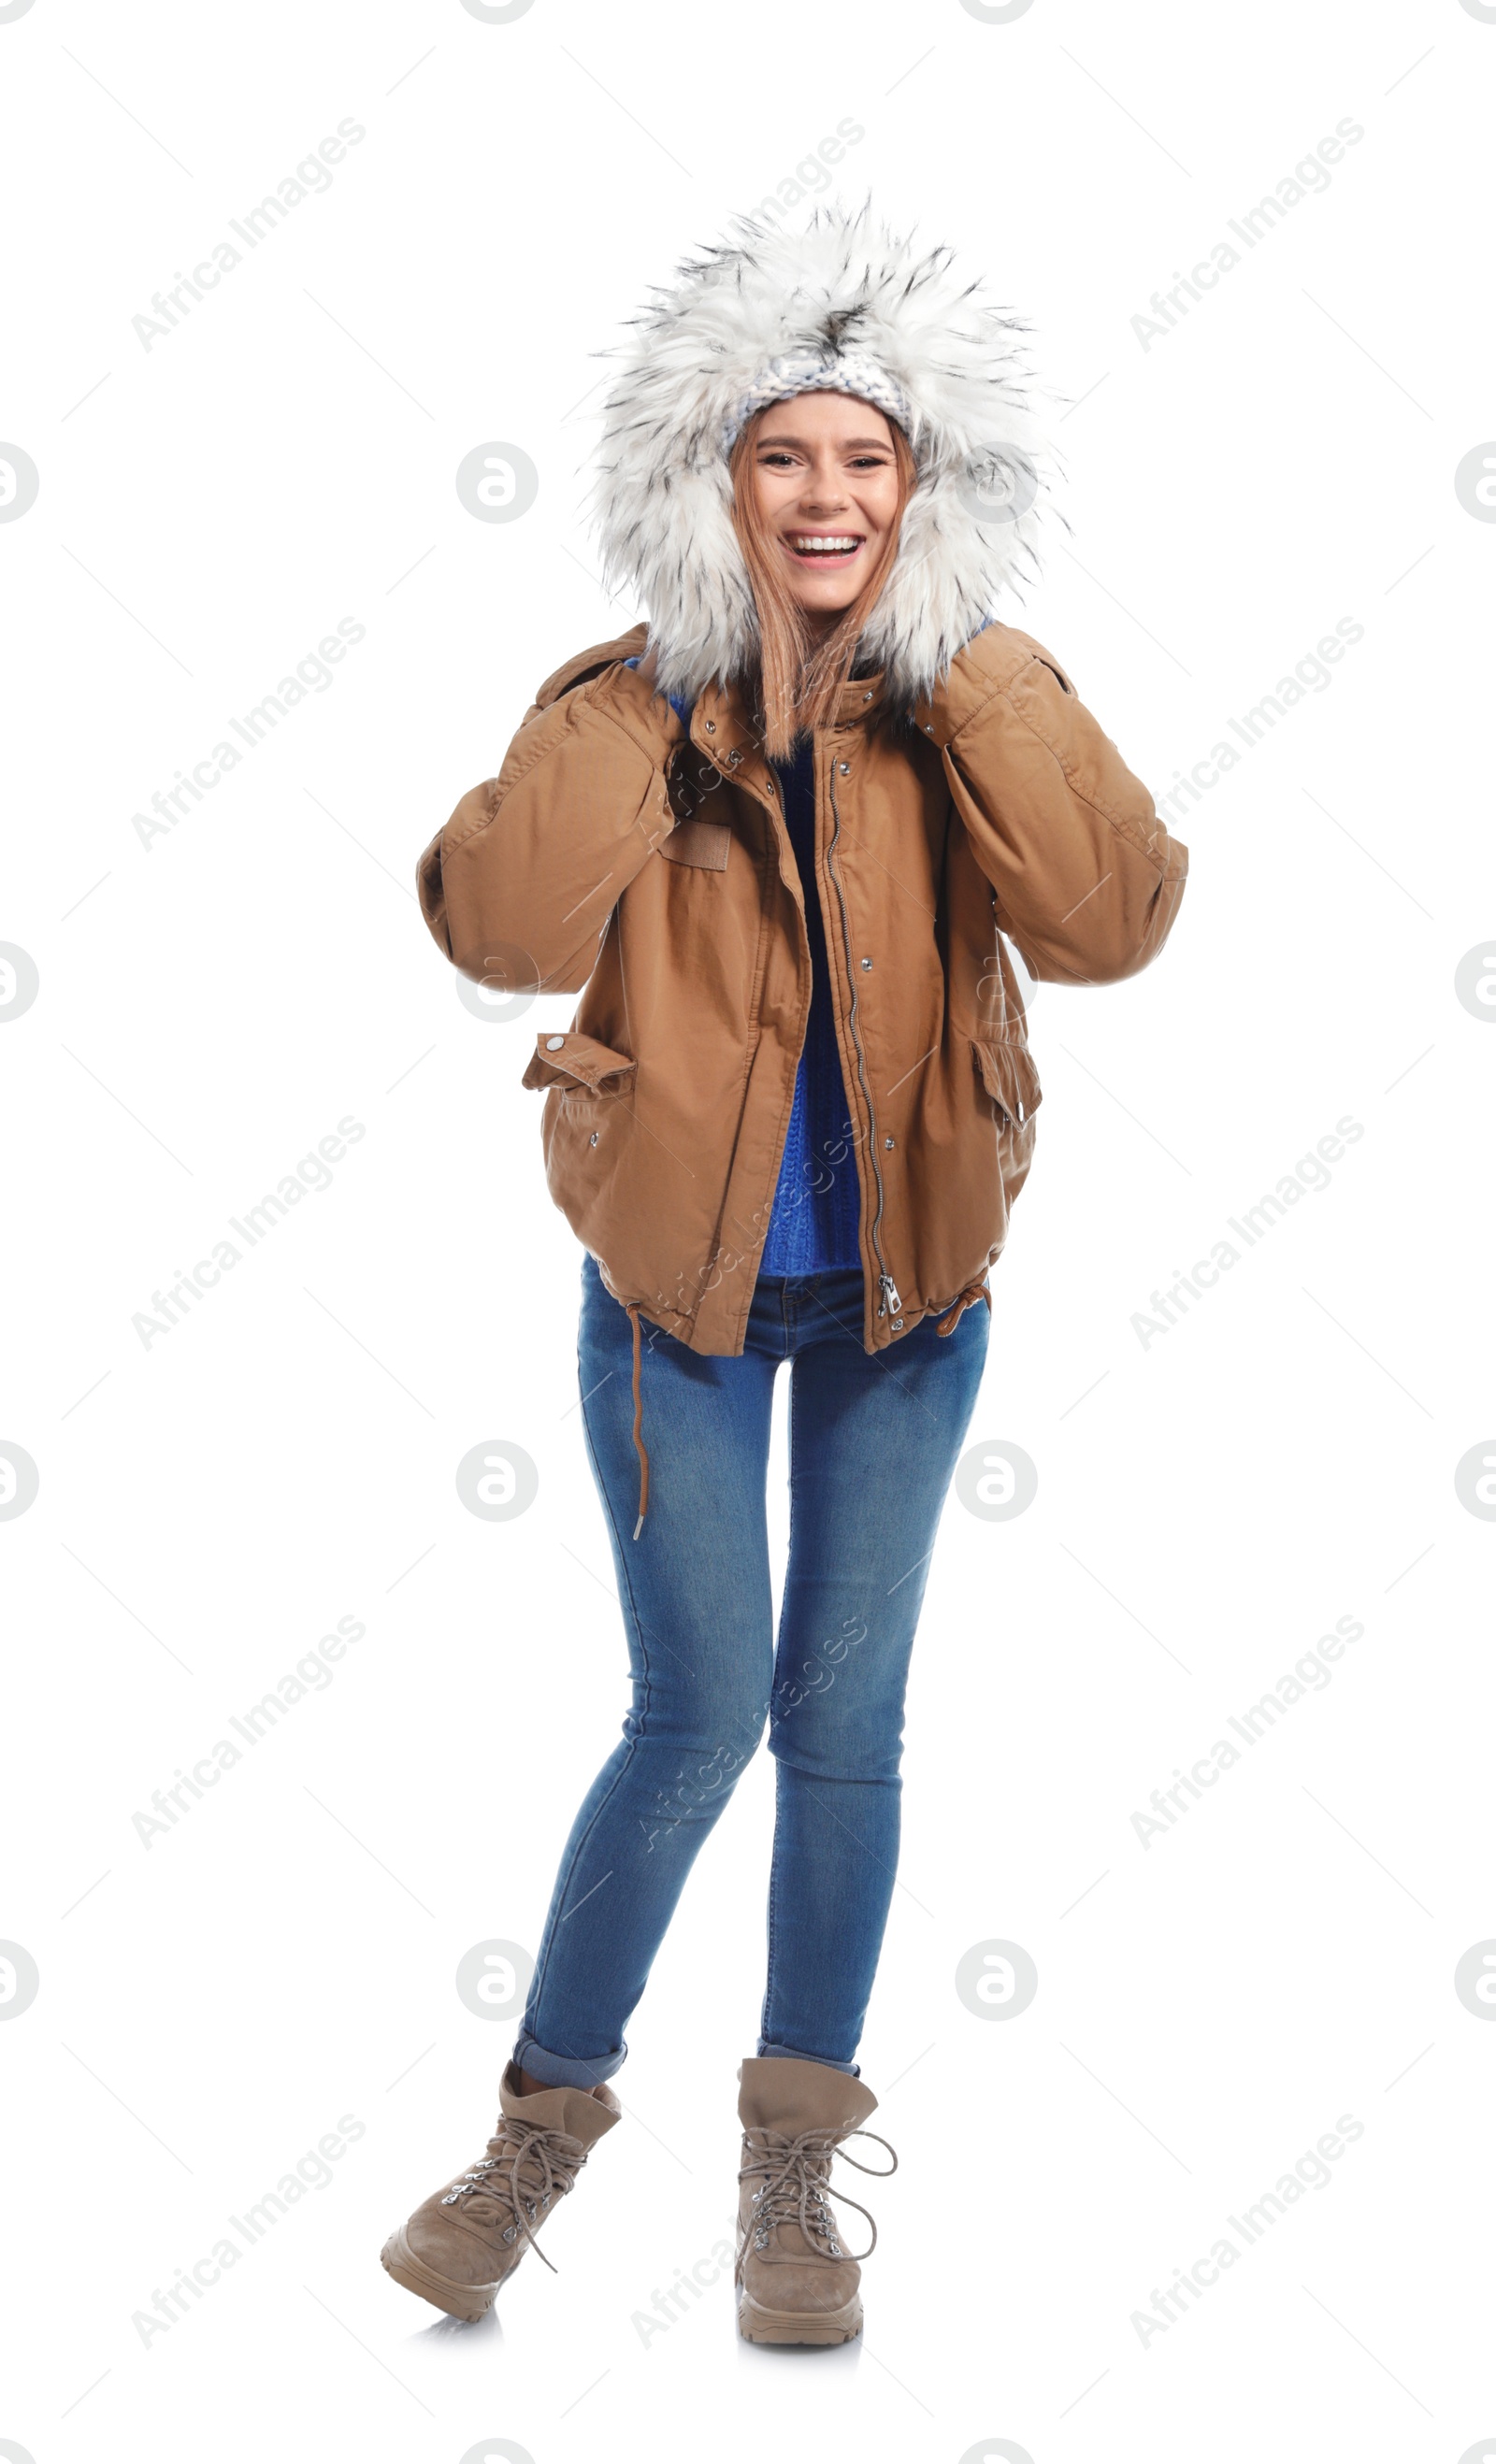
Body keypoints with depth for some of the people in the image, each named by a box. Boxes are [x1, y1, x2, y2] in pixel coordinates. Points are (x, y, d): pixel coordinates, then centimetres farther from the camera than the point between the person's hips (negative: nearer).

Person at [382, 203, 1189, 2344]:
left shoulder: (974, 706, -4)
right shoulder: (631, 702, -7)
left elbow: (1114, 922, -21)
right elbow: (504, 929, -25)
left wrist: (967, 662, -20)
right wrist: (670, 677, -23)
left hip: (907, 1287, 2)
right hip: (681, 1283, -1)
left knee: (845, 1720, 8)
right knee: (700, 1718, -1)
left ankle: (796, 2166, 23)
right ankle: (548, 2124, 21)